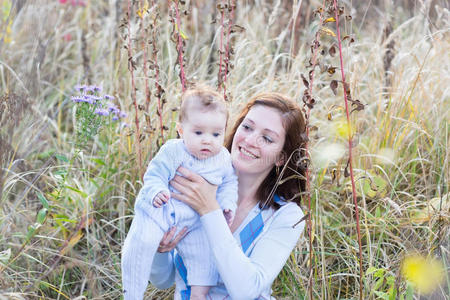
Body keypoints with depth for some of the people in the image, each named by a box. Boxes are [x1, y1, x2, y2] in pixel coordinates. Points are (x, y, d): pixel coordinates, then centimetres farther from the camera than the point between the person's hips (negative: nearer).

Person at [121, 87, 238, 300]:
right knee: (141, 242, -20)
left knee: (205, 251, -7)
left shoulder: (223, 159, -1)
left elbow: (229, 183, 12)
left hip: (193, 220, 3)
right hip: (160, 210, -3)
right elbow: (155, 175, -9)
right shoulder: (172, 151, -12)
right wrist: (157, 192, -28)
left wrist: (227, 205, -4)